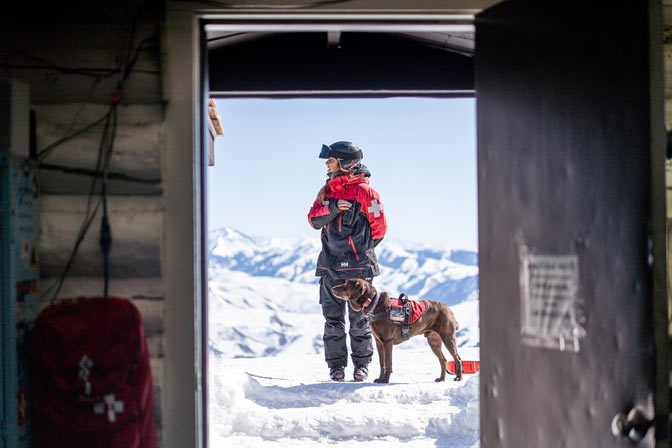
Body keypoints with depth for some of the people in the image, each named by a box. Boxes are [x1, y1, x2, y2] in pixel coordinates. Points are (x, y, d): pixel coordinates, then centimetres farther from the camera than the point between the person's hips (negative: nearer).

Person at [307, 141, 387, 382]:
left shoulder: (364, 191, -6)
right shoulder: (327, 190, 12)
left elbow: (379, 227, -4)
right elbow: (314, 220, 4)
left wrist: (360, 249, 0)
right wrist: (332, 207, -14)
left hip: (358, 265, -5)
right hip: (330, 265, 5)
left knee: (359, 317, 0)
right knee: (333, 318, 5)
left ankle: (362, 364, 11)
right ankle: (336, 365, 12)